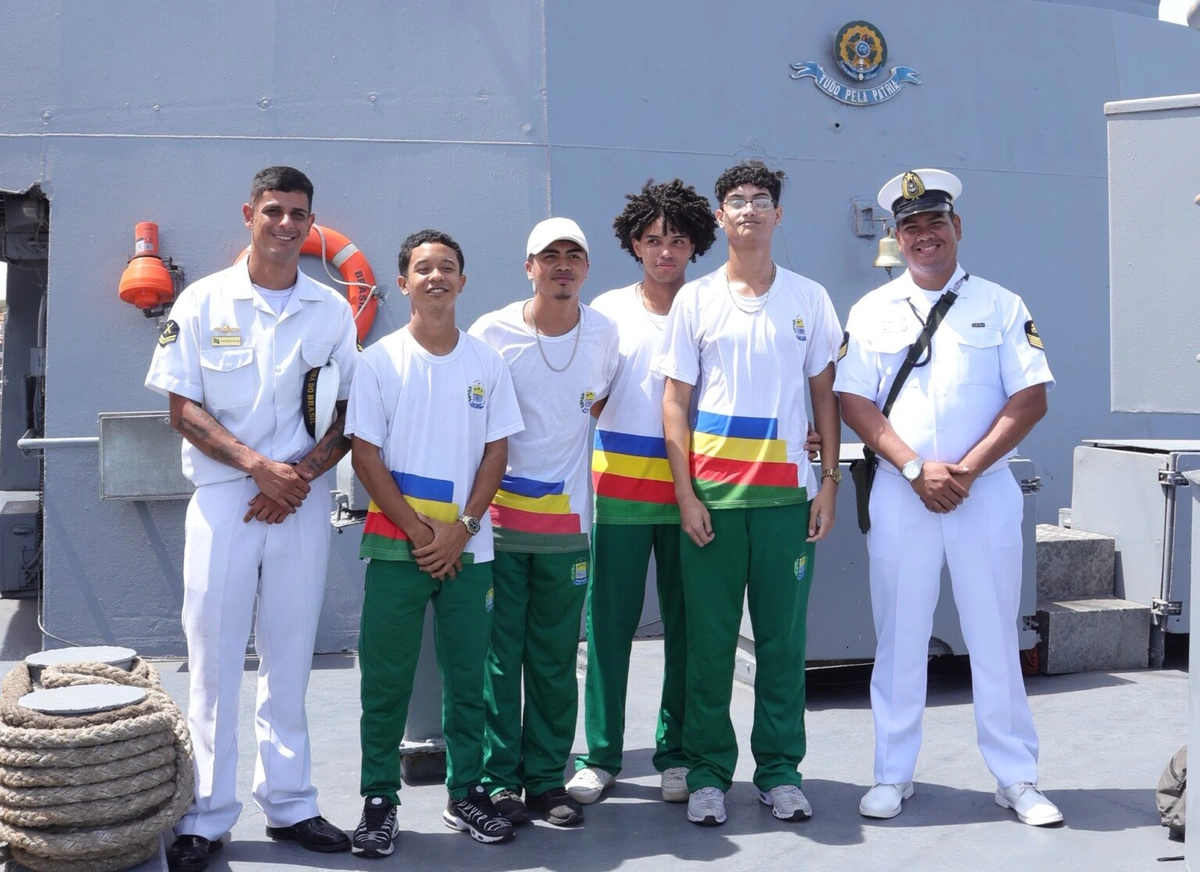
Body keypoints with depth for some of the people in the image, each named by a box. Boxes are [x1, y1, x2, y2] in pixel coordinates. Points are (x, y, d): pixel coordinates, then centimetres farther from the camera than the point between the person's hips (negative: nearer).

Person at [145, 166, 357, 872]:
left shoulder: (333, 310, 7)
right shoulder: (202, 302, 2)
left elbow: (354, 411, 7)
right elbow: (183, 409, -1)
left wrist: (303, 473, -9)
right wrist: (257, 465, -13)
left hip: (303, 499, 2)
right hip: (222, 497, -1)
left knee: (290, 659, 9)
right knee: (214, 657, 2)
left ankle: (290, 804, 19)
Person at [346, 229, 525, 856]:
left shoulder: (486, 362, 5)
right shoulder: (379, 360, -1)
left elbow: (496, 451, 4)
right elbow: (365, 455, -4)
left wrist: (462, 528, -7)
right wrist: (419, 530, -10)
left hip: (467, 547, 2)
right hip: (396, 544, -2)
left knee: (467, 675, 9)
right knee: (386, 680, 3)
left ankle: (466, 793, 22)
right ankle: (379, 799, 15)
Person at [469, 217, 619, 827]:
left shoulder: (603, 332, 3)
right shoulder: (492, 333, -5)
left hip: (566, 519, 3)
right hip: (498, 515, -2)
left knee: (556, 659, 8)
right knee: (499, 654, 1)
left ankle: (547, 778, 20)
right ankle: (499, 779, 13)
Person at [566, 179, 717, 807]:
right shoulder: (608, 309, 8)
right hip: (620, 484, 0)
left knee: (685, 625, 5)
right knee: (610, 621, 2)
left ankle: (676, 752, 18)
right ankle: (601, 754, 13)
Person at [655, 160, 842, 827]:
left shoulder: (809, 298, 9)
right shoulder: (695, 300, 5)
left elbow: (825, 395, 10)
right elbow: (676, 402, 3)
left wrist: (830, 481, 2)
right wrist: (686, 494, -4)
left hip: (787, 493, 1)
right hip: (712, 494, -1)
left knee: (784, 638, 5)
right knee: (710, 639, 4)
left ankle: (780, 771, 18)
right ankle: (708, 773, 15)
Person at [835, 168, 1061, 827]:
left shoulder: (1002, 306, 5)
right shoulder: (872, 312, 7)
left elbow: (1030, 398, -1)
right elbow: (855, 402, 0)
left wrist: (966, 469, -12)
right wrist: (916, 468, -12)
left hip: (986, 493, 0)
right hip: (900, 495, 1)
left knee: (995, 638, 5)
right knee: (900, 639, 6)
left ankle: (1016, 779, 17)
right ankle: (893, 776, 18)